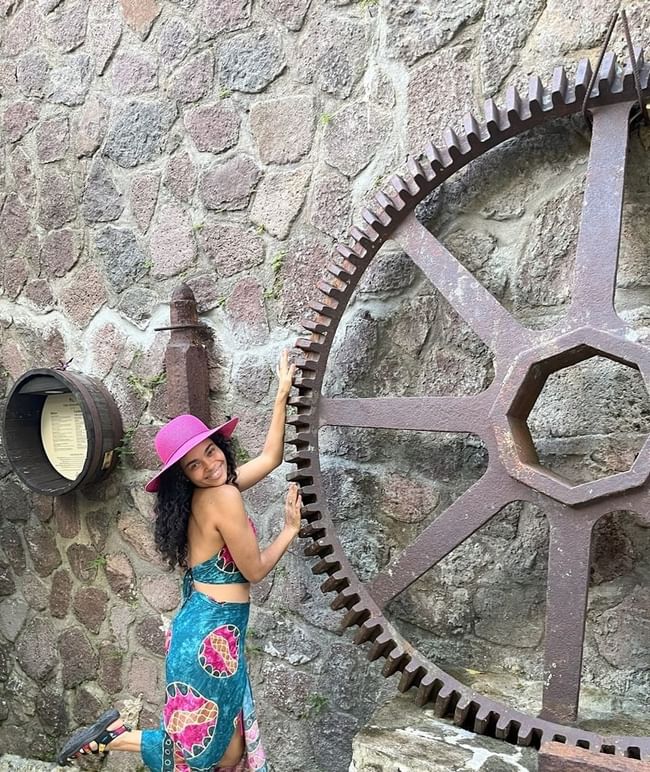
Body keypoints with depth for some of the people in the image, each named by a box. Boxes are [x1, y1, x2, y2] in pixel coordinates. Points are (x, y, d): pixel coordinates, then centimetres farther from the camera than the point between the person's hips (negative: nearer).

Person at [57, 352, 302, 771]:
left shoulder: (213, 491, 6)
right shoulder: (223, 497, -19)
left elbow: (270, 458, 14)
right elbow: (255, 570, -13)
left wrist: (282, 394, 15)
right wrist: (291, 528, -1)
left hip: (207, 629, 9)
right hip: (211, 635, -9)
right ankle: (111, 736, 11)